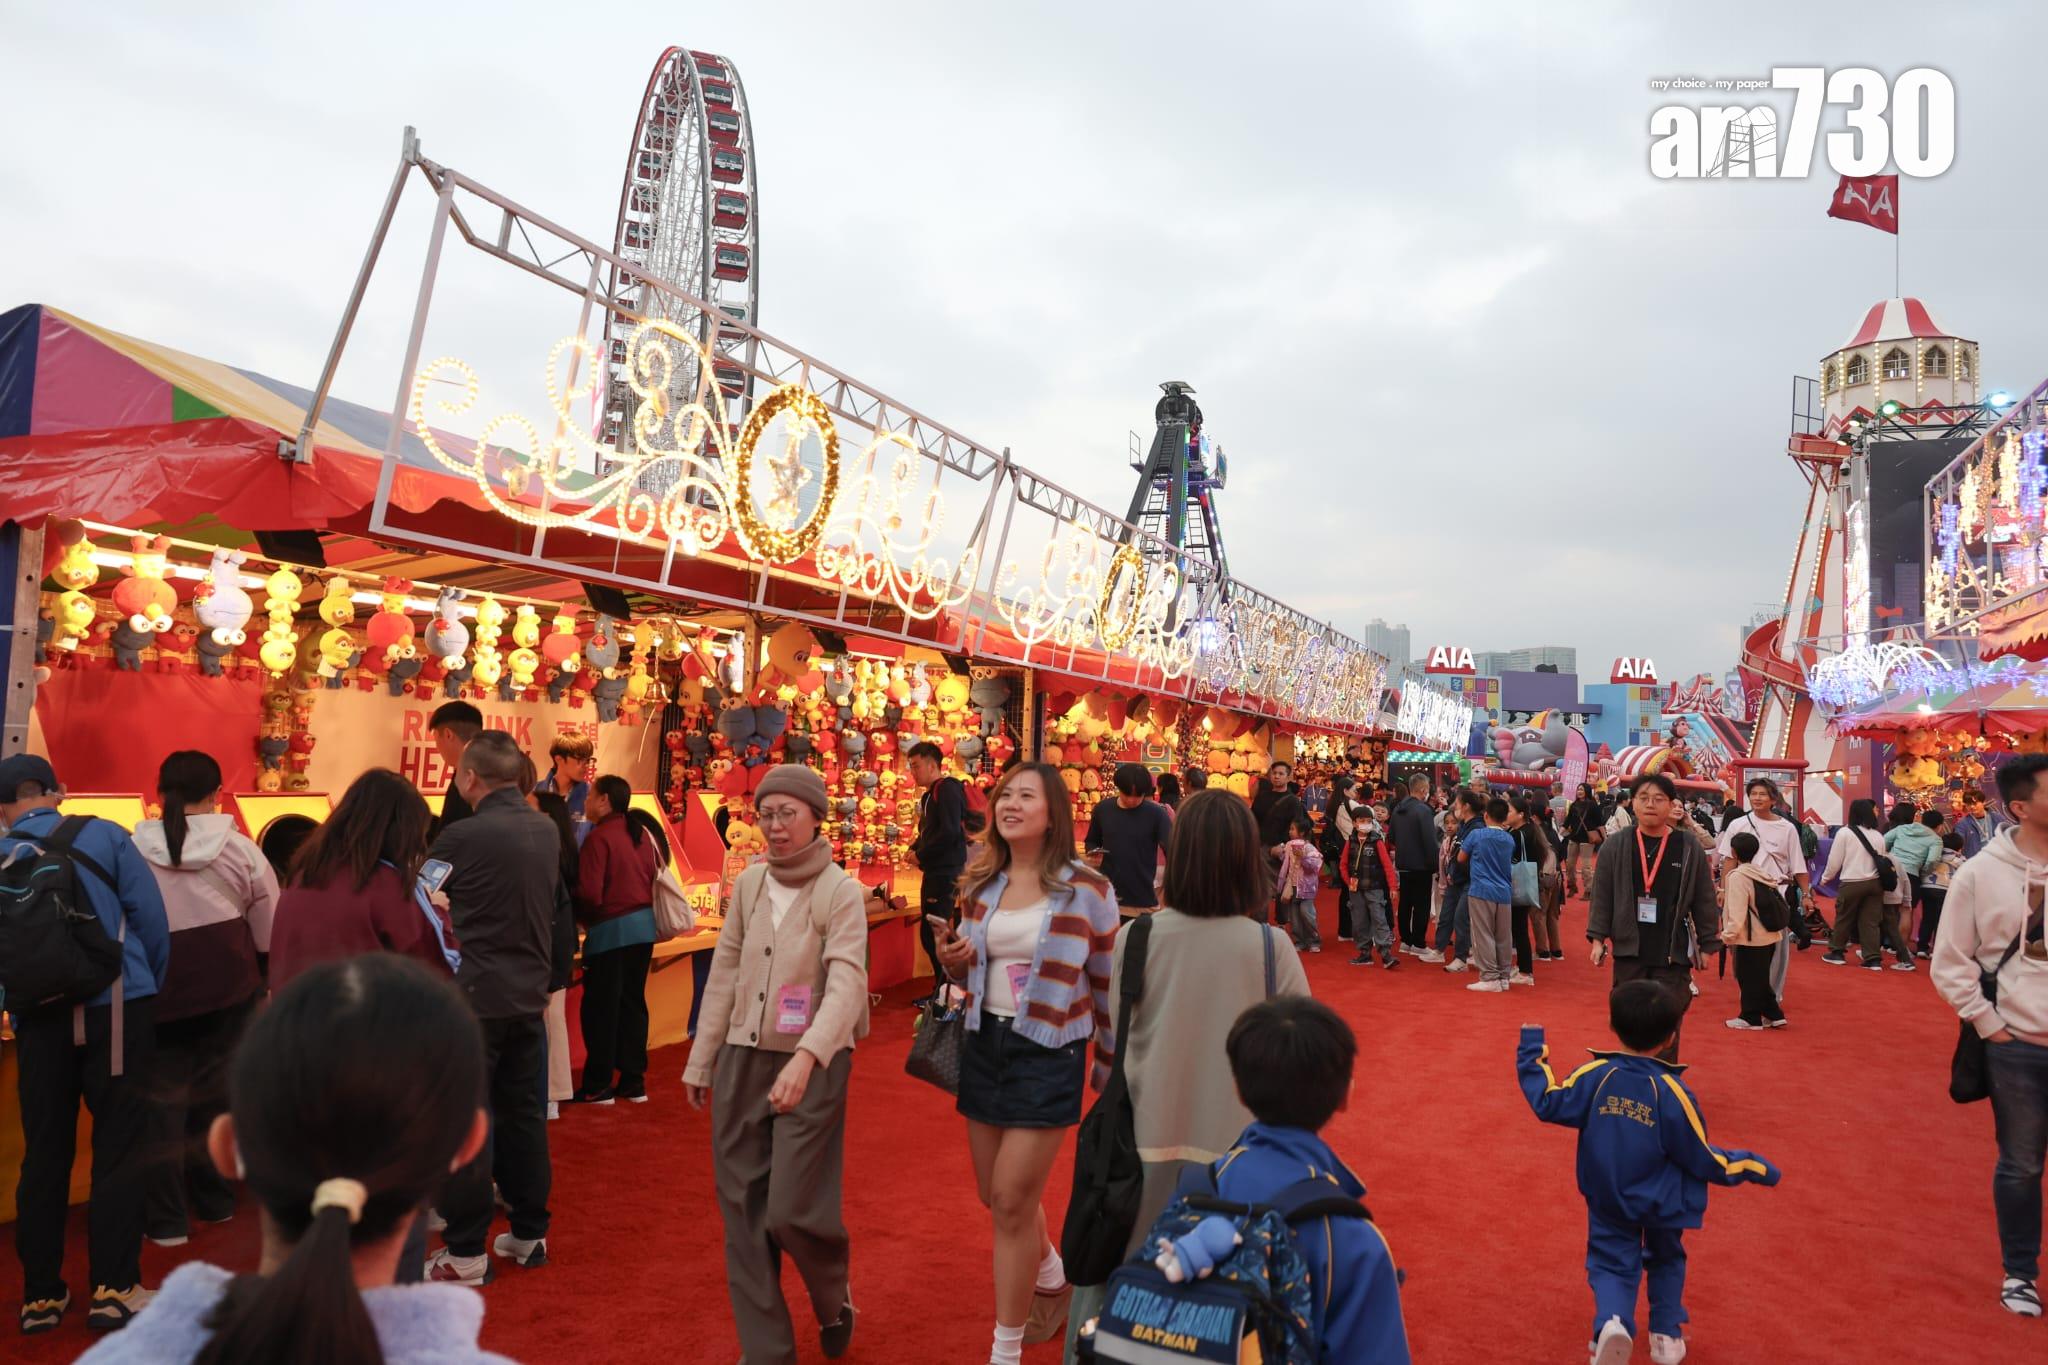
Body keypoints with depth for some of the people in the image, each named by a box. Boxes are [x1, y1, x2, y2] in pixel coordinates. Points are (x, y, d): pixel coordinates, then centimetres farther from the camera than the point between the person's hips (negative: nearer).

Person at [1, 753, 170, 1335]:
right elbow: (150, 916, -4)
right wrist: (151, 986, 10)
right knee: (118, 1146, 4)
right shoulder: (104, 836, -2)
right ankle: (113, 1289, 6)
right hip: (116, 1008, -2)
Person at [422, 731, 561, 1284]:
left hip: (474, 995, -6)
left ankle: (465, 1252, 10)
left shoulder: (464, 836, -16)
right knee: (524, 1114, 15)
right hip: (530, 994, 6)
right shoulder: (547, 831, 2)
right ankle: (529, 1233, 24)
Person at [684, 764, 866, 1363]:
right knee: (744, 1212, 9)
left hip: (812, 1067, -5)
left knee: (792, 1211, -6)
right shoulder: (748, 883, 5)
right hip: (741, 1061, 5)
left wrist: (806, 1057, -37)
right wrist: (701, 1060, 11)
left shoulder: (841, 891, -11)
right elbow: (724, 975, 10)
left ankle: (833, 1300, 27)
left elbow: (847, 984, -22)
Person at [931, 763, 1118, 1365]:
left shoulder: (1087, 889, -12)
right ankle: (1053, 1278, 46)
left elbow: (1107, 985, -3)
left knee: (1012, 1201, -3)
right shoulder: (980, 884, 3)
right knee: (993, 1195, 16)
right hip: (984, 1045, 6)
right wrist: (953, 964, -8)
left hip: (1049, 1054, -5)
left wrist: (1110, 1066, 2)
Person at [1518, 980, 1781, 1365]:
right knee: (1666, 1259, 27)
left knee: (1612, 1263, 9)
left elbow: (1548, 1103, -10)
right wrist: (1754, 1166, 3)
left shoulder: (1594, 1075, -19)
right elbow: (1704, 1160, -12)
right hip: (1661, 1202, 0)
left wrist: (1532, 1053, 1)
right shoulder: (1673, 1093, -22)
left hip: (1608, 1198, 0)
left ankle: (1612, 1323, -18)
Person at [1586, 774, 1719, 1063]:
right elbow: (1602, 897, 3)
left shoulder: (1689, 849, -1)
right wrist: (1598, 938, -3)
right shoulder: (1614, 847, 1)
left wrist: (1707, 945, 5)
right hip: (1629, 952, 1)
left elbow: (1704, 901, 4)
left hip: (1673, 954, -1)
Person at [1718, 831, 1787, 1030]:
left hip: (1751, 939, -8)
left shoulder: (1737, 876, -19)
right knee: (1761, 977, 18)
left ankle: (1751, 1018, 10)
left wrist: (1728, 935, -14)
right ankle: (1773, 1014, 21)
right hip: (1769, 935, 8)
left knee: (1748, 978, 3)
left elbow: (1737, 911, -22)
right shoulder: (1761, 873, 7)